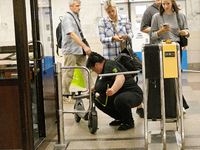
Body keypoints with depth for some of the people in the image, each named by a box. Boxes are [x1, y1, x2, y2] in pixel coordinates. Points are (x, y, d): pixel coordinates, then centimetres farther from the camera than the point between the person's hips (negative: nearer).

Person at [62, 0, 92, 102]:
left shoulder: (76, 16, 14)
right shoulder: (67, 17, -13)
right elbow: (72, 34, -24)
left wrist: (84, 47, 18)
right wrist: (85, 46, -30)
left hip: (80, 50, 8)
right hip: (70, 50, -8)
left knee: (86, 71, 3)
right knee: (68, 74, 0)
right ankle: (65, 95, 11)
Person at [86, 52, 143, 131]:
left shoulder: (110, 66, -18)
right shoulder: (103, 68, 14)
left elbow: (121, 78, -38)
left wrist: (113, 90, -53)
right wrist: (92, 89, 37)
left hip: (133, 94, -11)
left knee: (119, 100, -40)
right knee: (98, 101, 7)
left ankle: (129, 122, -13)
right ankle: (120, 118, 15)